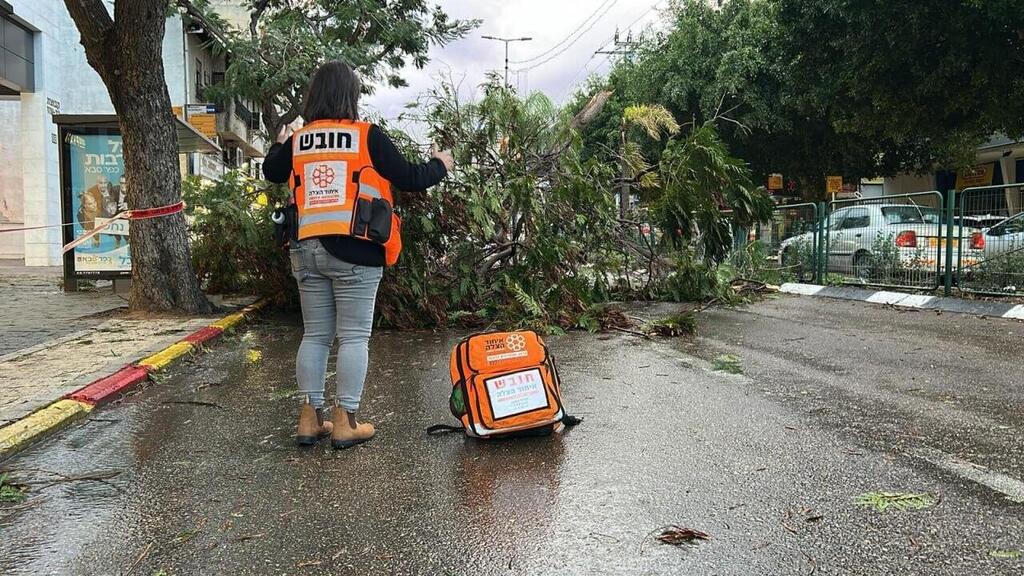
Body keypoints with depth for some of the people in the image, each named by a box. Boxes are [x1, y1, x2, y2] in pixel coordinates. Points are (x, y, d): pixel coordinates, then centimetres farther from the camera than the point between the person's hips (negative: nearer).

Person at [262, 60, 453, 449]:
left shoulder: (298, 141, 9)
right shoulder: (368, 136, -4)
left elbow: (271, 172, 28)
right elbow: (408, 179, -1)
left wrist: (280, 144, 49)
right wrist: (439, 165, 19)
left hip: (306, 250, 5)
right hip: (353, 251, -5)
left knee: (315, 336, 13)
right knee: (353, 337, 3)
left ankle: (310, 419, 16)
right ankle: (345, 422, 5)